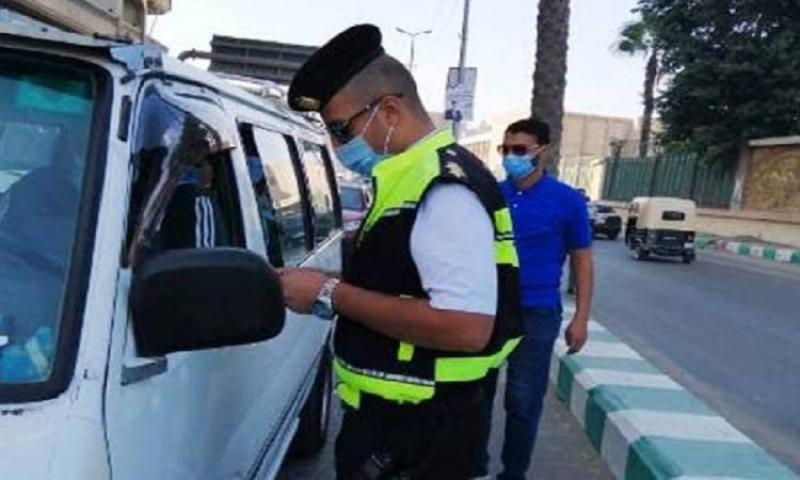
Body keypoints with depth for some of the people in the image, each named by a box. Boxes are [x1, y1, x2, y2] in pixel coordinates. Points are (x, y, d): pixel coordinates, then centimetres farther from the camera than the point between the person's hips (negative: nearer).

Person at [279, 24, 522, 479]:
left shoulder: (444, 188, -21)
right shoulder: (414, 180, 10)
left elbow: (467, 327, -31)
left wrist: (332, 294, -25)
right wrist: (329, 291, 5)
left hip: (416, 436, -9)